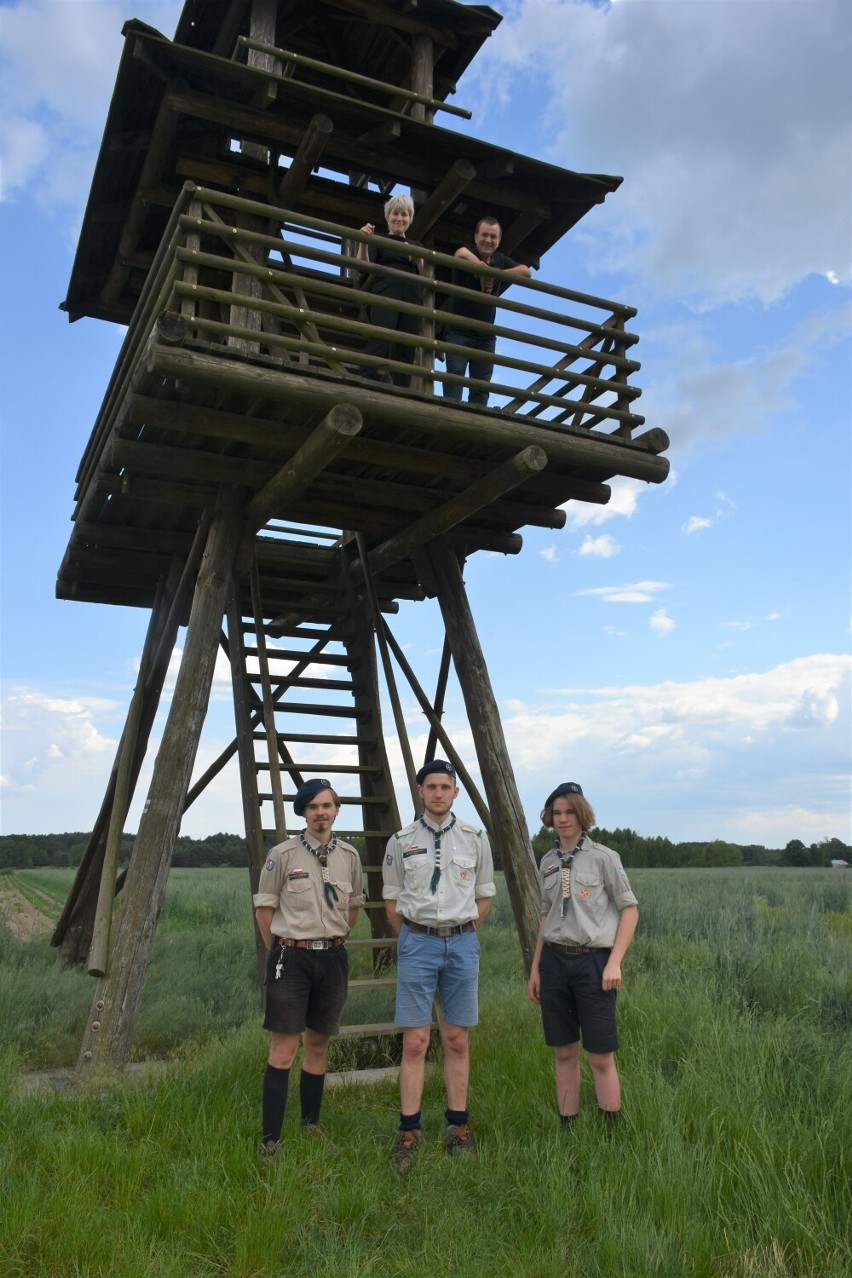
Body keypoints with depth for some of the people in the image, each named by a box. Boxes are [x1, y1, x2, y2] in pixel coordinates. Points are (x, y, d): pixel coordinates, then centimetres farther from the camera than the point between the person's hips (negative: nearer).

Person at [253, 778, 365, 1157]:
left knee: (318, 1046, 13)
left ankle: (311, 1124, 27)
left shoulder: (349, 856, 5)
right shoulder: (283, 854, -7)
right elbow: (264, 908, 1)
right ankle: (270, 1139, 3)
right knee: (283, 1050, -5)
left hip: (333, 958, 4)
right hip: (292, 957, -4)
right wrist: (282, 950, 5)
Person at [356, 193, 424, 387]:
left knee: (405, 351, -4)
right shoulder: (378, 240, 14)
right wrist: (363, 243, -19)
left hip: (412, 299, 4)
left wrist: (419, 261, -4)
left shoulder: (417, 246, 23)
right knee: (380, 342, -25)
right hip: (385, 296, -4)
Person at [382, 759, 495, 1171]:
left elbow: (484, 897, 12)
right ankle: (409, 1131, 10)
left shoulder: (475, 839, 3)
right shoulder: (401, 842, 1)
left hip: (462, 943, 1)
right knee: (415, 1042, 0)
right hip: (417, 942, -1)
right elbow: (391, 899, 10)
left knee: (457, 1040, 8)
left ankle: (458, 1126, 20)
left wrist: (462, 936, 11)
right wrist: (413, 938, 10)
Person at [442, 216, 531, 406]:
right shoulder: (467, 257, -5)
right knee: (455, 376, -16)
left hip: (486, 336, 5)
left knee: (481, 384, 3)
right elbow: (461, 253, -30)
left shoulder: (501, 260, 11)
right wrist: (484, 271, -28)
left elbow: (526, 272, -4)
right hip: (458, 331, -5)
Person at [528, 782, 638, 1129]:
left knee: (601, 1058, -1)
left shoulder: (603, 858, -5)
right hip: (555, 961, 5)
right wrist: (535, 967, 14)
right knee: (564, 1054, 11)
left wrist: (614, 962, -12)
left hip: (592, 960, -5)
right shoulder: (547, 863, 10)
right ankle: (567, 1130, 21)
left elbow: (630, 909, -5)